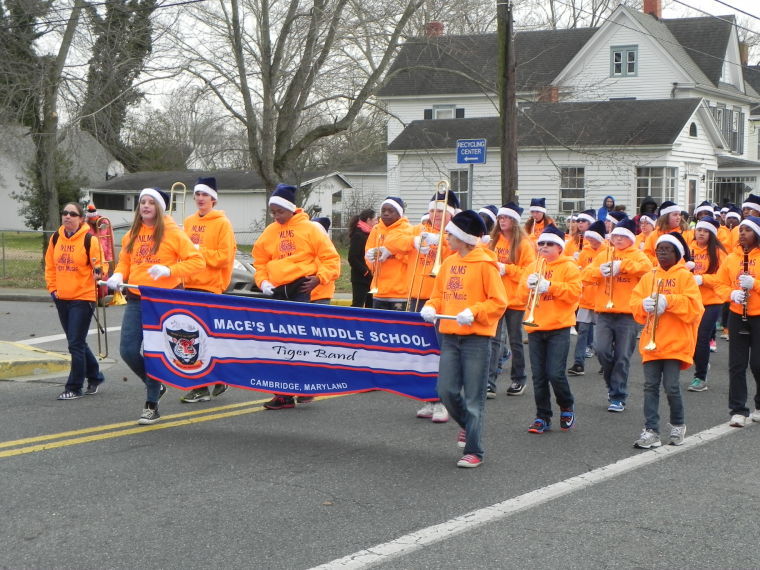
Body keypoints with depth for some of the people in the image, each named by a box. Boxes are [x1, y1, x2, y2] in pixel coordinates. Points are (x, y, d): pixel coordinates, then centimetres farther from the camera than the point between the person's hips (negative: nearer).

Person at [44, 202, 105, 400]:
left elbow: (98, 265, -9)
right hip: (62, 299, 6)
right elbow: (50, 266, 15)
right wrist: (52, 288, 8)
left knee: (76, 344, -6)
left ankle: (74, 387, 3)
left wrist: (99, 271, -30)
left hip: (83, 298, -6)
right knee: (76, 343, 15)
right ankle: (94, 376, 32)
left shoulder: (89, 239, -10)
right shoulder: (56, 238, 6)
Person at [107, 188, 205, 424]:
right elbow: (124, 261, 19)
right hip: (136, 299, 5)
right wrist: (118, 275, -3)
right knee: (128, 351, 0)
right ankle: (155, 385, 26)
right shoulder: (132, 234, 11)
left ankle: (151, 407, 10)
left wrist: (169, 270, -21)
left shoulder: (173, 232, -5)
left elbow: (197, 261, -9)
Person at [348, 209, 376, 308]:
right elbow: (352, 259, -17)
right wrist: (366, 272, -18)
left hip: (370, 278, 9)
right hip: (361, 279, -9)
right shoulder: (358, 235, -10)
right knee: (357, 304, -8)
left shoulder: (369, 235, 17)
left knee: (370, 306, 9)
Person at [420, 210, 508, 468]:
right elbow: (439, 293, 20)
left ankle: (474, 452, 5)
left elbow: (499, 302, -10)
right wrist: (431, 307, -1)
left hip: (476, 337, -6)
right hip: (449, 335, 6)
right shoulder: (449, 262, 11)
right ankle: (467, 424, 32)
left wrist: (473, 312, -22)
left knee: (473, 397, -2)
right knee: (446, 390, 3)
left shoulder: (485, 263, -9)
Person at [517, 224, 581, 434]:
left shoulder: (568, 267, 1)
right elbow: (521, 294, 11)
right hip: (535, 328, 5)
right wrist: (528, 285, -10)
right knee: (539, 376, 4)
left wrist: (550, 286, -18)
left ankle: (567, 407, 15)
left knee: (555, 373, -11)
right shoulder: (532, 267, 15)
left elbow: (574, 292, -10)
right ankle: (542, 417, 13)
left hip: (558, 328, -5)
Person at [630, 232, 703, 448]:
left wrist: (668, 301, -18)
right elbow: (634, 304, 7)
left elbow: (693, 306, -9)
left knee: (671, 386, -6)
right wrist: (644, 305, -14)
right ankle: (651, 431, 3)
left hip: (675, 342, -4)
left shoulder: (685, 276, 1)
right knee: (650, 386, 1)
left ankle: (678, 425, 17)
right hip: (651, 341, 4)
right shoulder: (648, 277, 13)